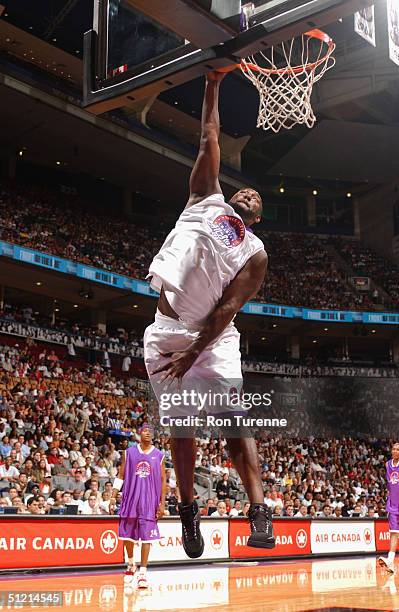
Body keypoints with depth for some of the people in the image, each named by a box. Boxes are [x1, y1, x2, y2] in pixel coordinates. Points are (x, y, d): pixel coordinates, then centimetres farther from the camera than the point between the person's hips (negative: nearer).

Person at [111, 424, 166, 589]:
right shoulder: (129, 452, 4)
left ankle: (142, 572, -1)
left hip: (150, 502, -1)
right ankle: (131, 565, 32)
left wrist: (162, 503, -3)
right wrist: (113, 497, 0)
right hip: (130, 499, 1)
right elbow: (121, 476, 7)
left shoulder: (158, 455, 2)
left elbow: (163, 480, 3)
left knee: (146, 537, -5)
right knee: (127, 534, 9)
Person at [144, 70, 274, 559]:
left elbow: (229, 306, -6)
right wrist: (212, 87, 13)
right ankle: (188, 509, 17)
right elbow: (209, 141, 13)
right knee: (180, 424, 5)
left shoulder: (255, 253, 5)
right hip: (166, 331, 2)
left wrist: (194, 352, -16)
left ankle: (258, 510, -10)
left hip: (211, 336, -2)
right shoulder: (207, 200, 13)